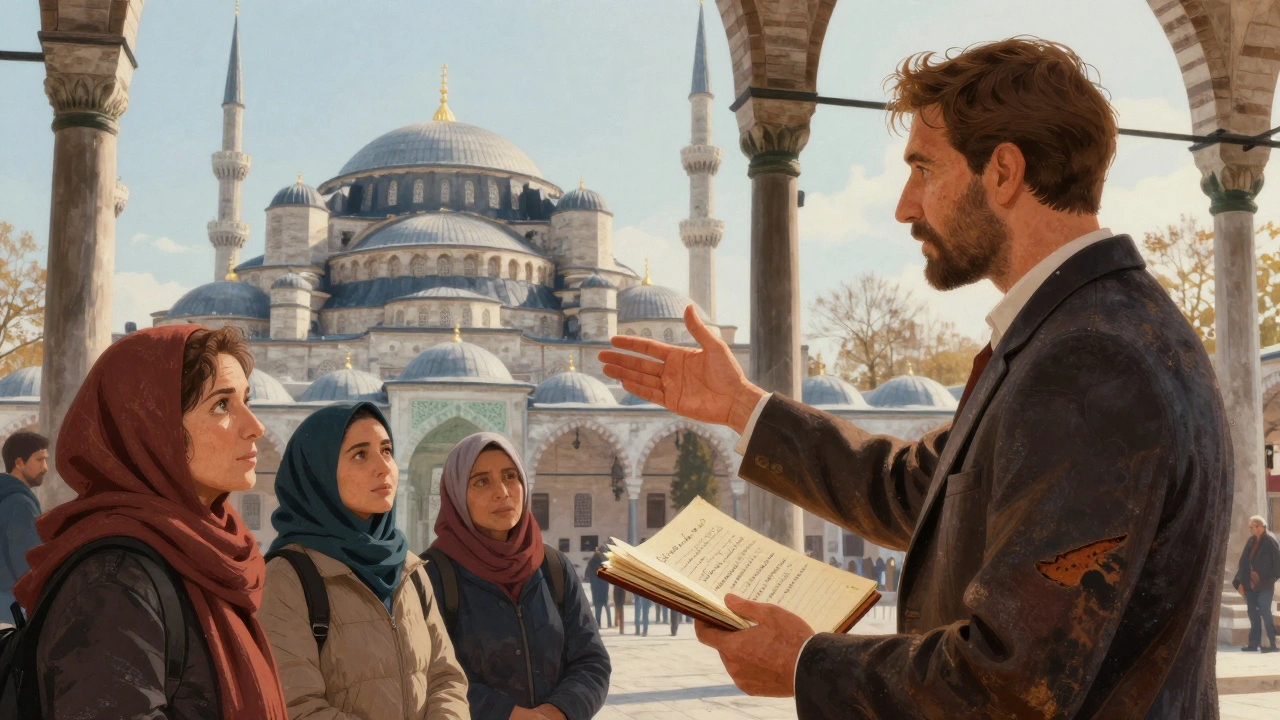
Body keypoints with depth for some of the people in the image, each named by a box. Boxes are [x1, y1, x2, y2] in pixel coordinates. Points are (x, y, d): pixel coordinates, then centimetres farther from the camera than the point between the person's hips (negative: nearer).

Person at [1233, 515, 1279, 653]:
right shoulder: (1251, 541, 10)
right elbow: (1244, 562, 10)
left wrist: (1268, 578, -12)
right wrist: (1240, 582, 5)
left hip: (1264, 585, -6)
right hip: (1250, 584, 6)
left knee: (1265, 612, -6)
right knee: (1253, 613, 7)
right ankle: (1254, 642, 12)